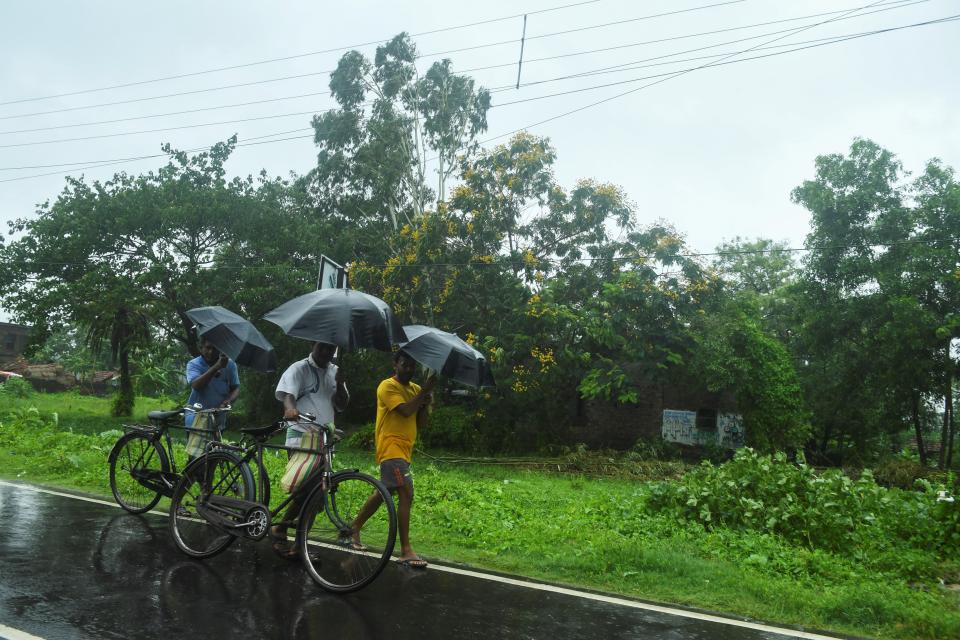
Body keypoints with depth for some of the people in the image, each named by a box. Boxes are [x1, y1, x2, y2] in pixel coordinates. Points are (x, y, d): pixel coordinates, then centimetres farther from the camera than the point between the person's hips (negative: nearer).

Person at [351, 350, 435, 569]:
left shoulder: (415, 389, 15)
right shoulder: (388, 386, -8)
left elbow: (420, 423, 10)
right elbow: (405, 410, -22)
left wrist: (426, 403, -7)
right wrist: (424, 391, -16)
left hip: (404, 449, 9)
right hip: (391, 446, -9)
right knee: (406, 494, -18)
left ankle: (354, 528, 36)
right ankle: (406, 551, -17)